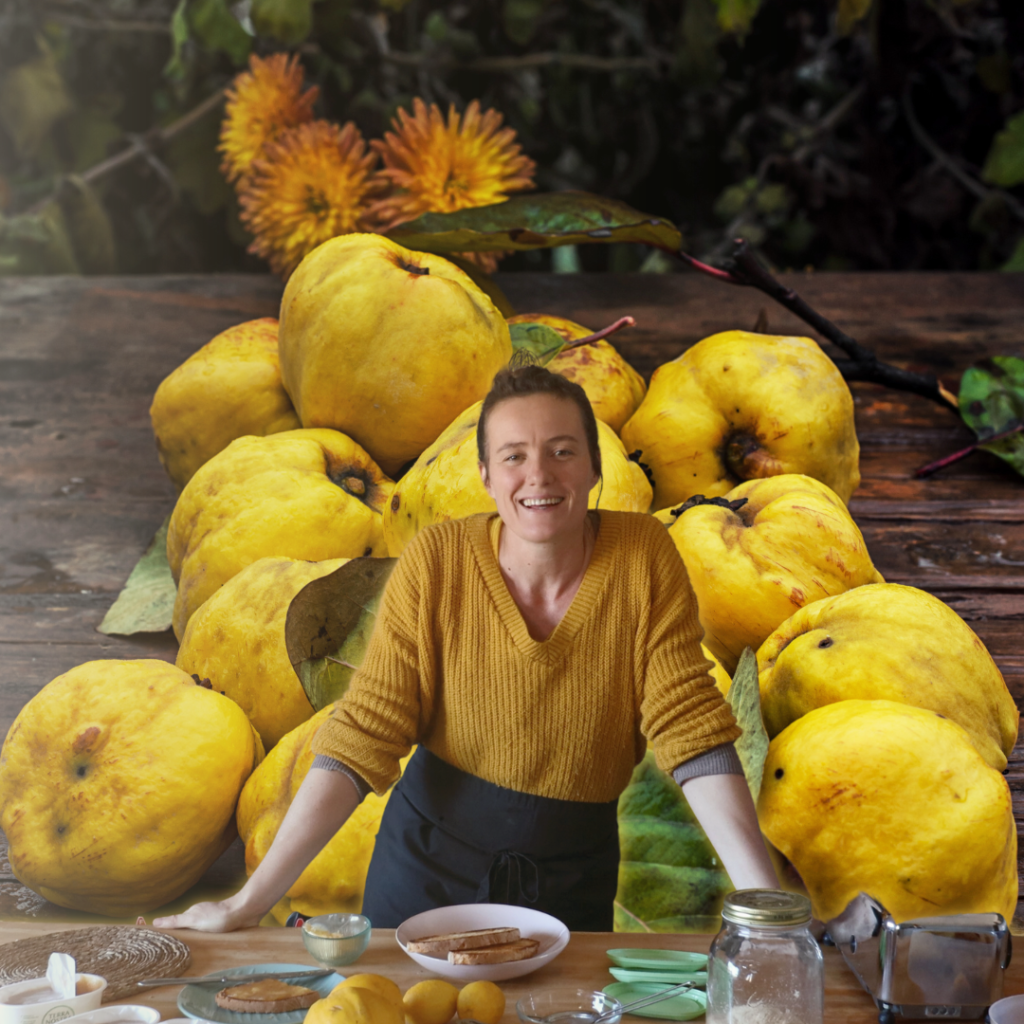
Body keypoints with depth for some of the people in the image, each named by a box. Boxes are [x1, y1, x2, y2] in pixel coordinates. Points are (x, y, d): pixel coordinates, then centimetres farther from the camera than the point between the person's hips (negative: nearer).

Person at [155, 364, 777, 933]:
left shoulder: (643, 558, -15)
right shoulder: (436, 564, -16)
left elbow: (690, 730, -15)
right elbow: (364, 736, -16)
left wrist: (769, 906, -23)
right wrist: (252, 901, -21)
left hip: (573, 880, 1)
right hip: (429, 862, 0)